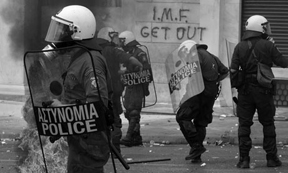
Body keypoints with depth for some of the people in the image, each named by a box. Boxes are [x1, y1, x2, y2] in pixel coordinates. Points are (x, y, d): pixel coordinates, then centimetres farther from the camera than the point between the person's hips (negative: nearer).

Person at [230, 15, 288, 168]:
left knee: (244, 124, 5)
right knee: (268, 124, 11)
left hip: (245, 90, 1)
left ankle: (244, 159, -1)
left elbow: (233, 70, -6)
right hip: (263, 90, -1)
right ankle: (271, 157, 12)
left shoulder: (240, 47, 0)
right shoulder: (268, 45, -6)